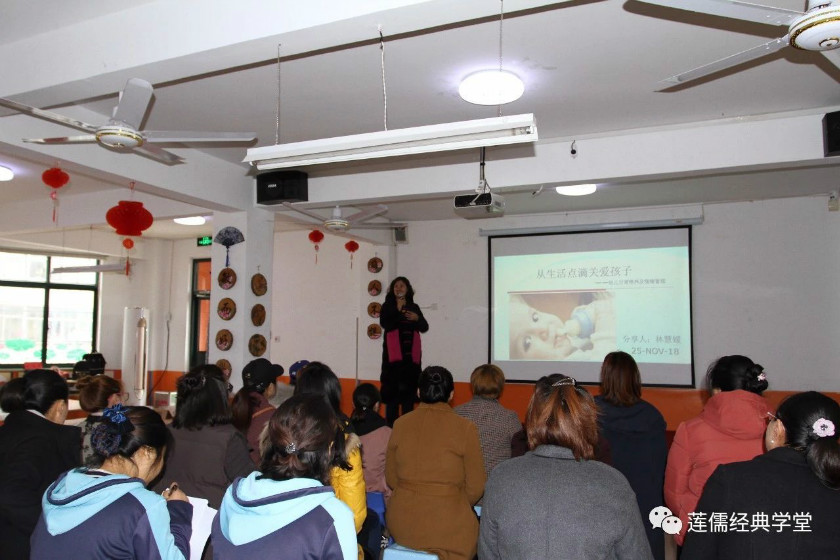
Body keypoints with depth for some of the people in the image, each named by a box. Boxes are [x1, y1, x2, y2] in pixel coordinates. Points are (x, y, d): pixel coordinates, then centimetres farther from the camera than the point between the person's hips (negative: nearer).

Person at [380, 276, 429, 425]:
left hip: (411, 354, 3)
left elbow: (425, 327, 10)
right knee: (393, 387, -6)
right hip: (394, 353, -3)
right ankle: (391, 424, -1)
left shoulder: (414, 307, 16)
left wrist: (417, 318, -8)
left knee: (409, 389, 3)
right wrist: (398, 310, -8)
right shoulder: (387, 306, 7)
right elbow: (385, 324, -9)